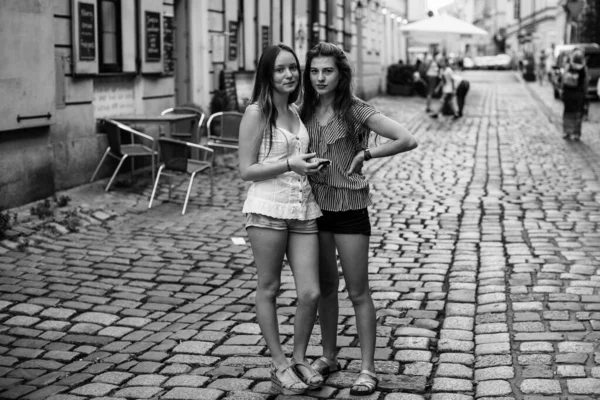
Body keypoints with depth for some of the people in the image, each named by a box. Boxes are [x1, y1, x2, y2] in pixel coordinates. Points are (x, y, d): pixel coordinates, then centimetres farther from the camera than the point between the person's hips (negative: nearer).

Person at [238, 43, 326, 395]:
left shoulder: (297, 112, 15)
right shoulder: (256, 113, -5)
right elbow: (246, 170, -8)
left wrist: (312, 165, 11)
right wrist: (289, 164, -15)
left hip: (304, 209, 6)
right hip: (268, 209, -5)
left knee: (311, 293, 1)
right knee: (269, 289, 5)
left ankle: (300, 358, 21)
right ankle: (280, 365, 19)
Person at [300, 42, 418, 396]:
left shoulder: (355, 111, -11)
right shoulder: (307, 112, 5)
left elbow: (407, 140, -18)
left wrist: (365, 154, -13)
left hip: (349, 207, -5)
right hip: (315, 207, 6)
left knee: (358, 292, 0)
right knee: (325, 287, 16)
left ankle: (368, 370, 7)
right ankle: (329, 357, 29)